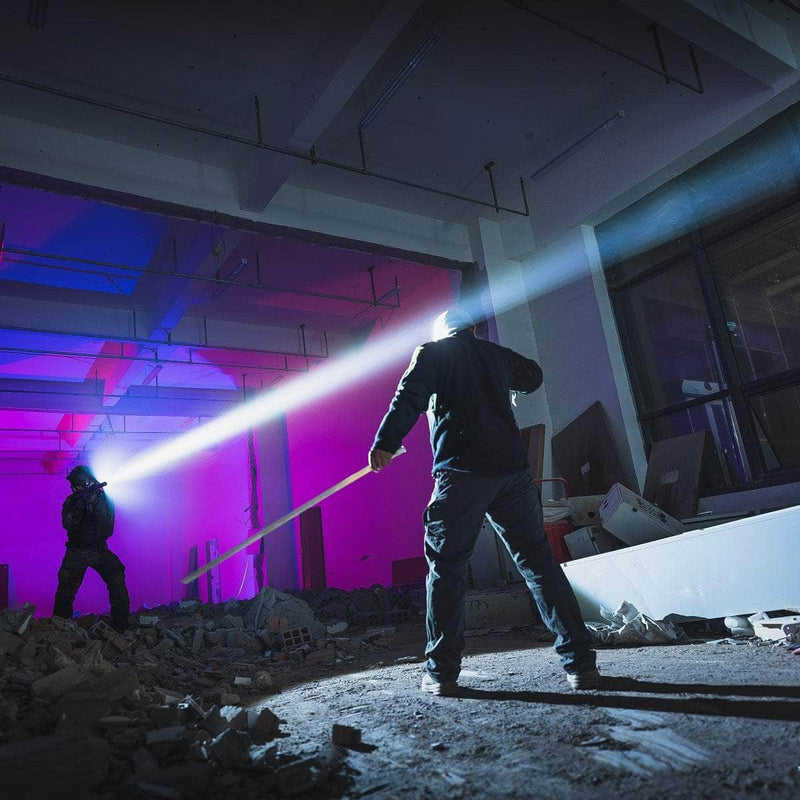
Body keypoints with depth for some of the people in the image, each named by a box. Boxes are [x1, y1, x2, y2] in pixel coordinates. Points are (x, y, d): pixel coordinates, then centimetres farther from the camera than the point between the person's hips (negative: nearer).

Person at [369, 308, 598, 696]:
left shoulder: (431, 352, 10)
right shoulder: (496, 354, 21)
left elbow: (409, 396, -7)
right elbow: (533, 376, 40)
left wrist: (386, 442, -13)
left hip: (461, 473, -4)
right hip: (512, 469, 4)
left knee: (446, 568, 5)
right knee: (538, 561, 9)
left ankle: (442, 672, 7)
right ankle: (580, 662, 8)